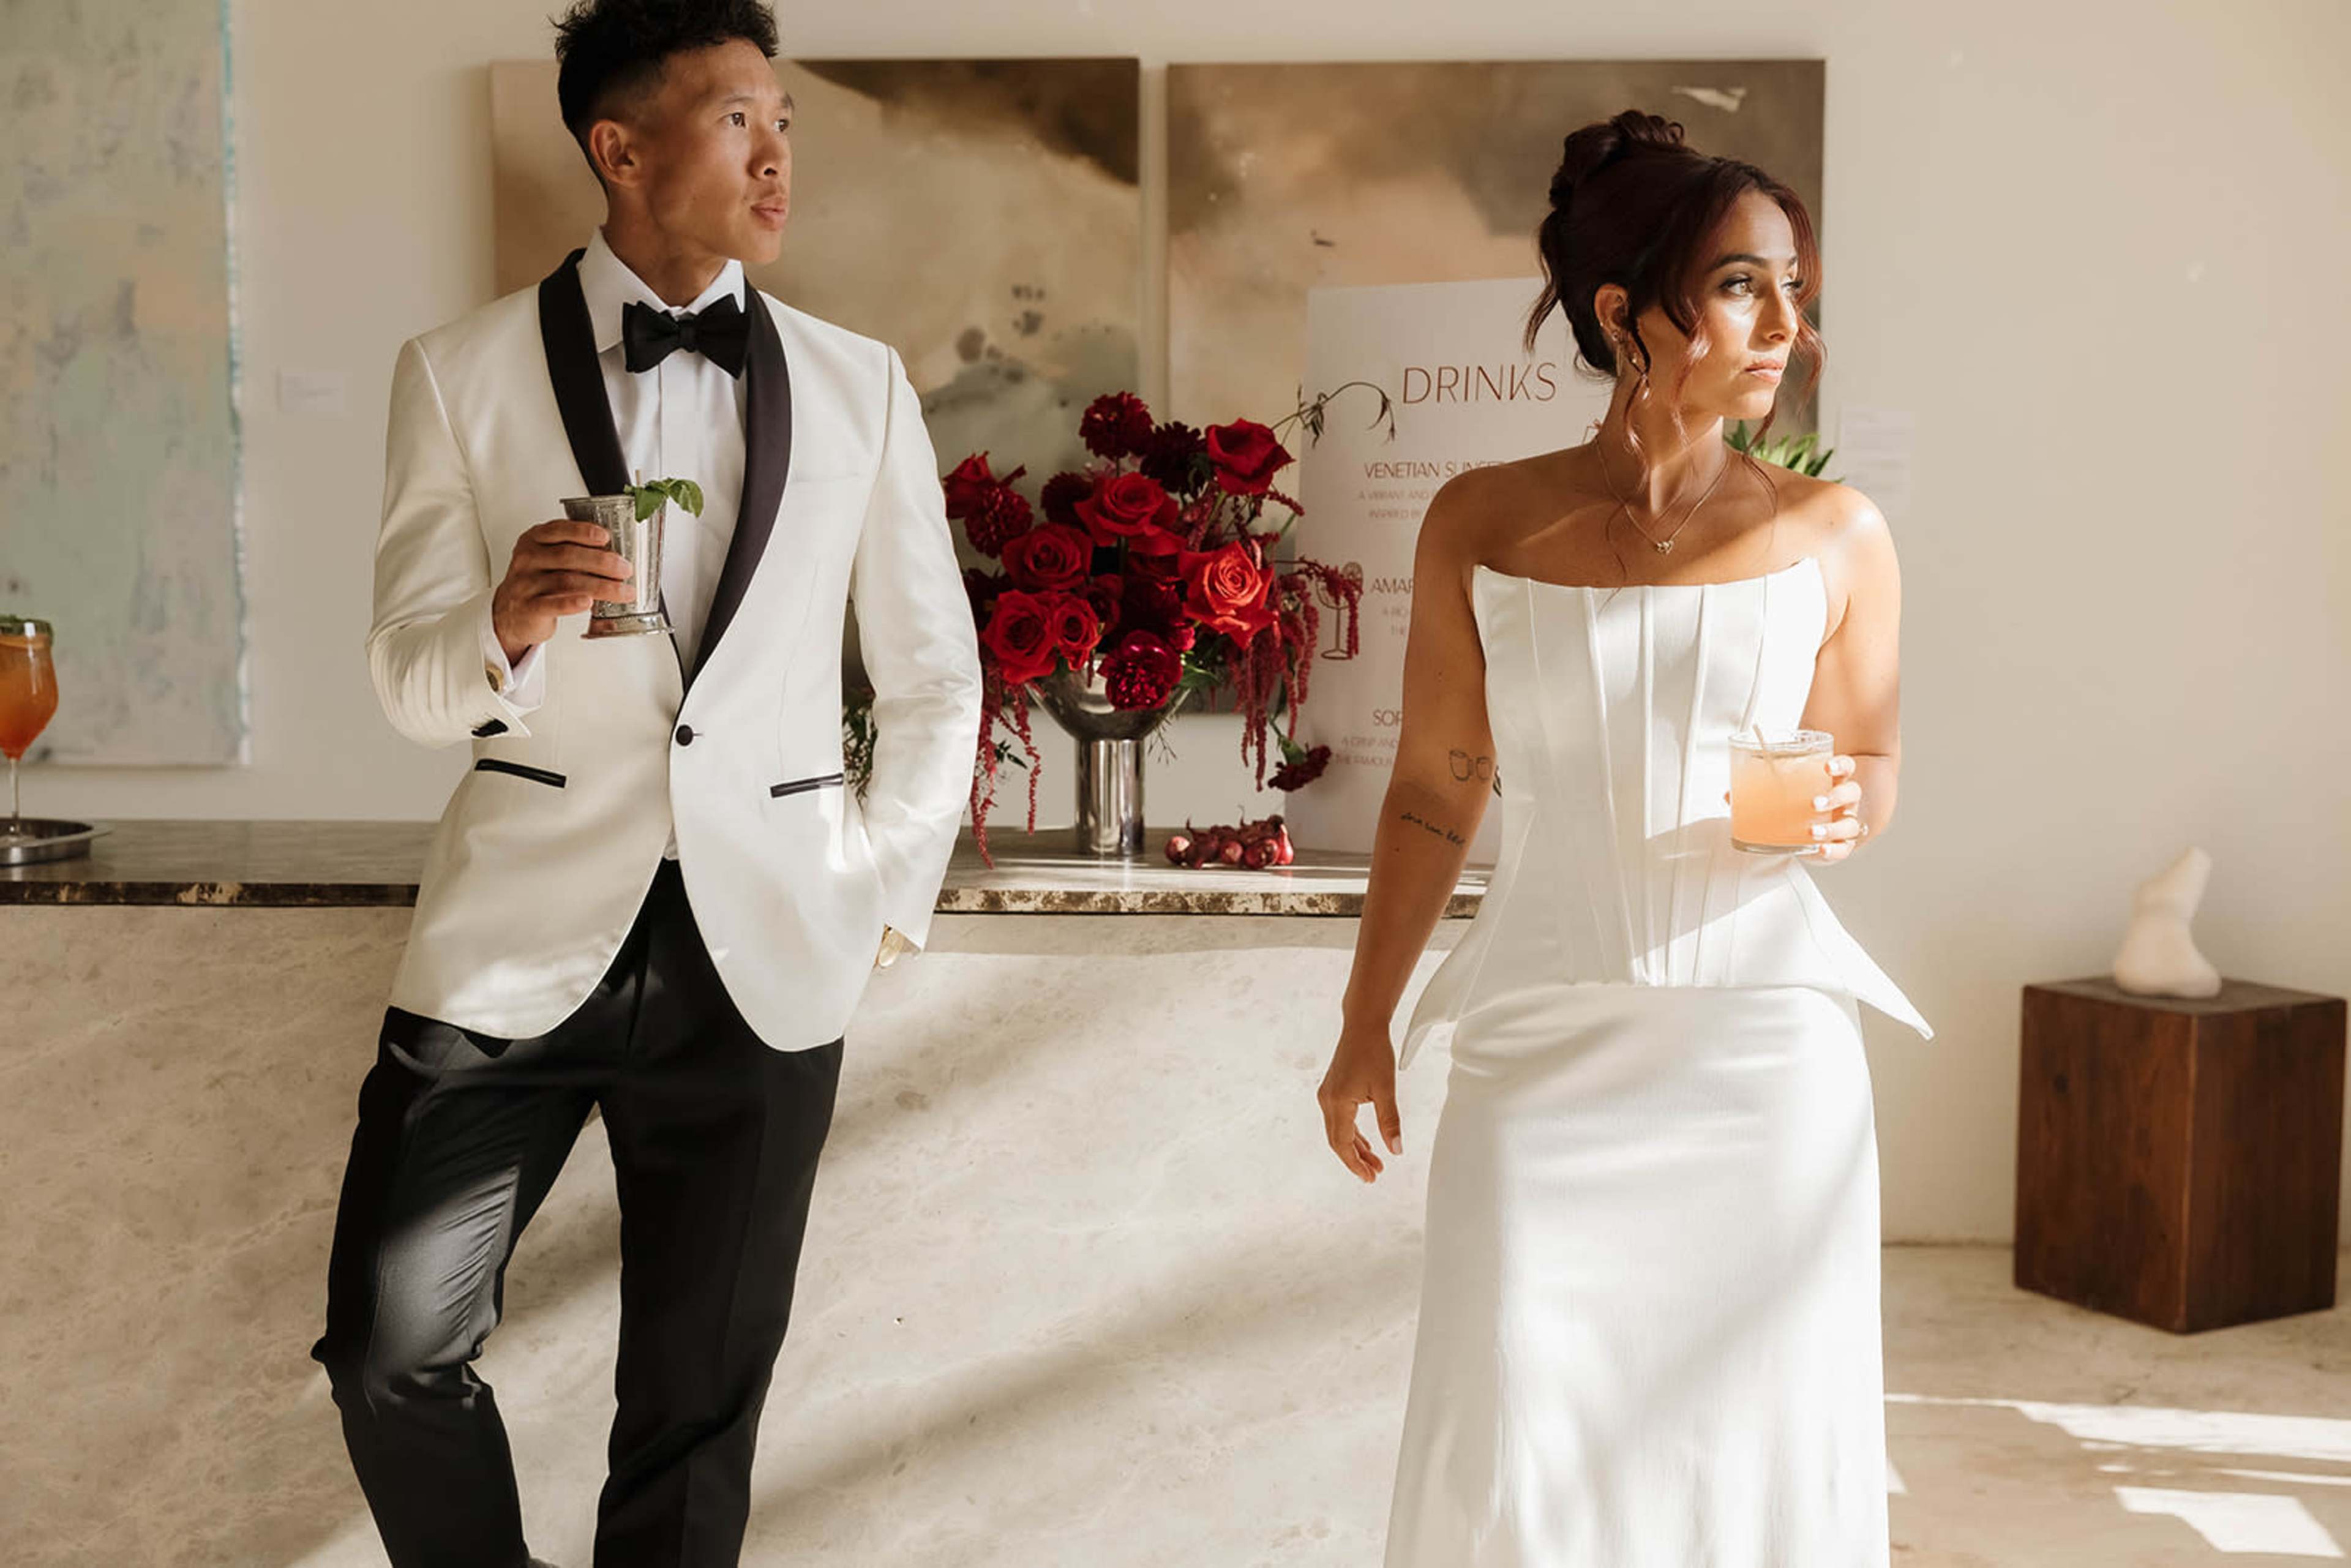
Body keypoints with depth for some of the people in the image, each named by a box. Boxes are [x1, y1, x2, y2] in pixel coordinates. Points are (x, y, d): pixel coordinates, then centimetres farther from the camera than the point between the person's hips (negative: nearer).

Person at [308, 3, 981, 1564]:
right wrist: (509, 623, -21)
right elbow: (409, 681, 0)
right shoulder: (462, 374, 1)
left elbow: (934, 682, 12)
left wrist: (885, 902, 8)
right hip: (519, 931, -1)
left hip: (764, 954, 1)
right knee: (395, 1350, -2)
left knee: (698, 1403, 8)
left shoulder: (860, 385, 5)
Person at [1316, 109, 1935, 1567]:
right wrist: (1364, 1034, 11)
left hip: (1764, 1047, 1)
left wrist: (1839, 813, -9)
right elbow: (1434, 795, 9)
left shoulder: (1834, 534, 1)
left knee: (1762, 1444, 5)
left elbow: (1872, 766, 14)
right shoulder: (1483, 525, 1)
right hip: (1543, 1056, 0)